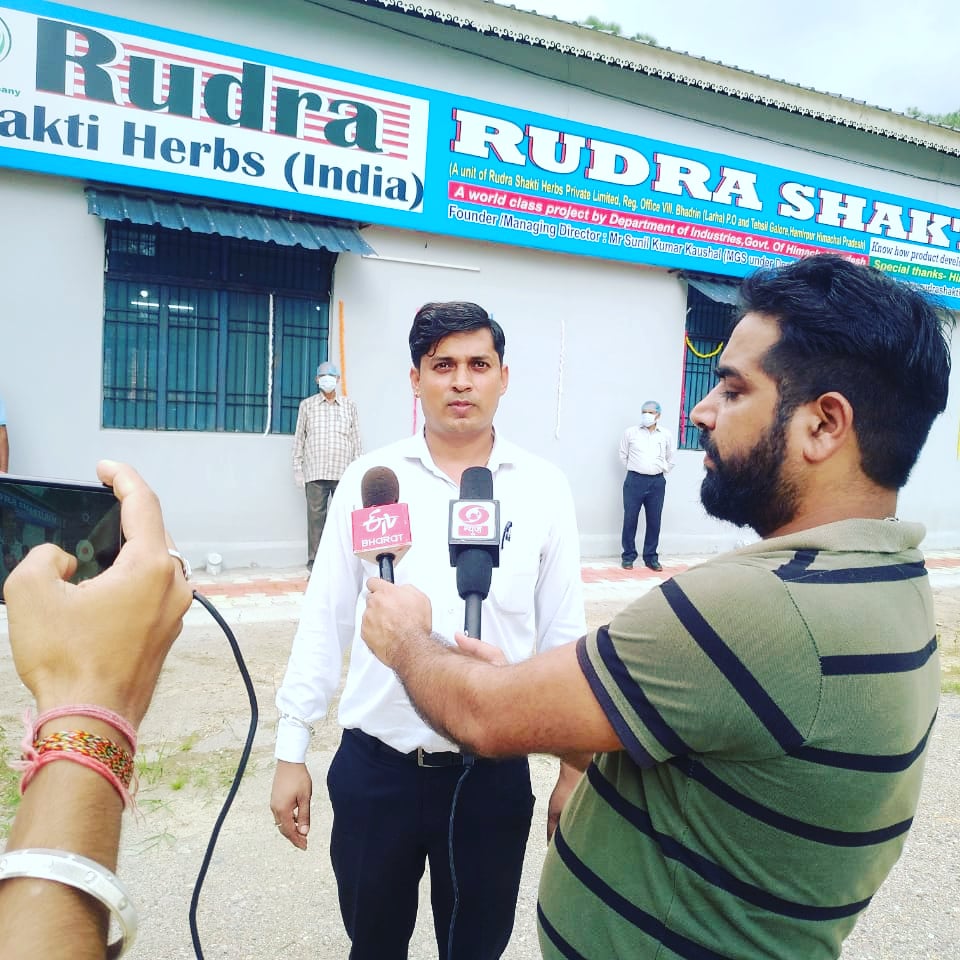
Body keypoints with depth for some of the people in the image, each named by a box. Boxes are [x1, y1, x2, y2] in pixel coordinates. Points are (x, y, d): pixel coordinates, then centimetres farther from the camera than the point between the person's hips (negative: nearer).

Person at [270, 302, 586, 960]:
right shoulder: (369, 479, -4)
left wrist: (574, 768, 3)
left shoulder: (544, 488, -5)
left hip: (494, 774, 0)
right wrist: (292, 752, 2)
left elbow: (563, 632, 0)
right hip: (374, 767, 1)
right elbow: (325, 619, 0)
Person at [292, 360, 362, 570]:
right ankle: (315, 562, 5)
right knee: (316, 516, 0)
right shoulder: (307, 405, 10)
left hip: (344, 473, 0)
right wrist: (297, 468, 4)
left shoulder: (349, 405, 12)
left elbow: (356, 439, 10)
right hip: (315, 473, 0)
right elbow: (299, 438, 10)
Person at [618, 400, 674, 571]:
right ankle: (628, 556, 11)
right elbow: (623, 456, 10)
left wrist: (660, 472, 11)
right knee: (630, 519, 1)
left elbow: (670, 460, 18)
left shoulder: (665, 435, 6)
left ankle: (651, 557, 15)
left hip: (657, 482, 2)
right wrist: (634, 469, 8)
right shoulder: (630, 432, 1)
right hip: (635, 480, -1)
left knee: (654, 521, 5)